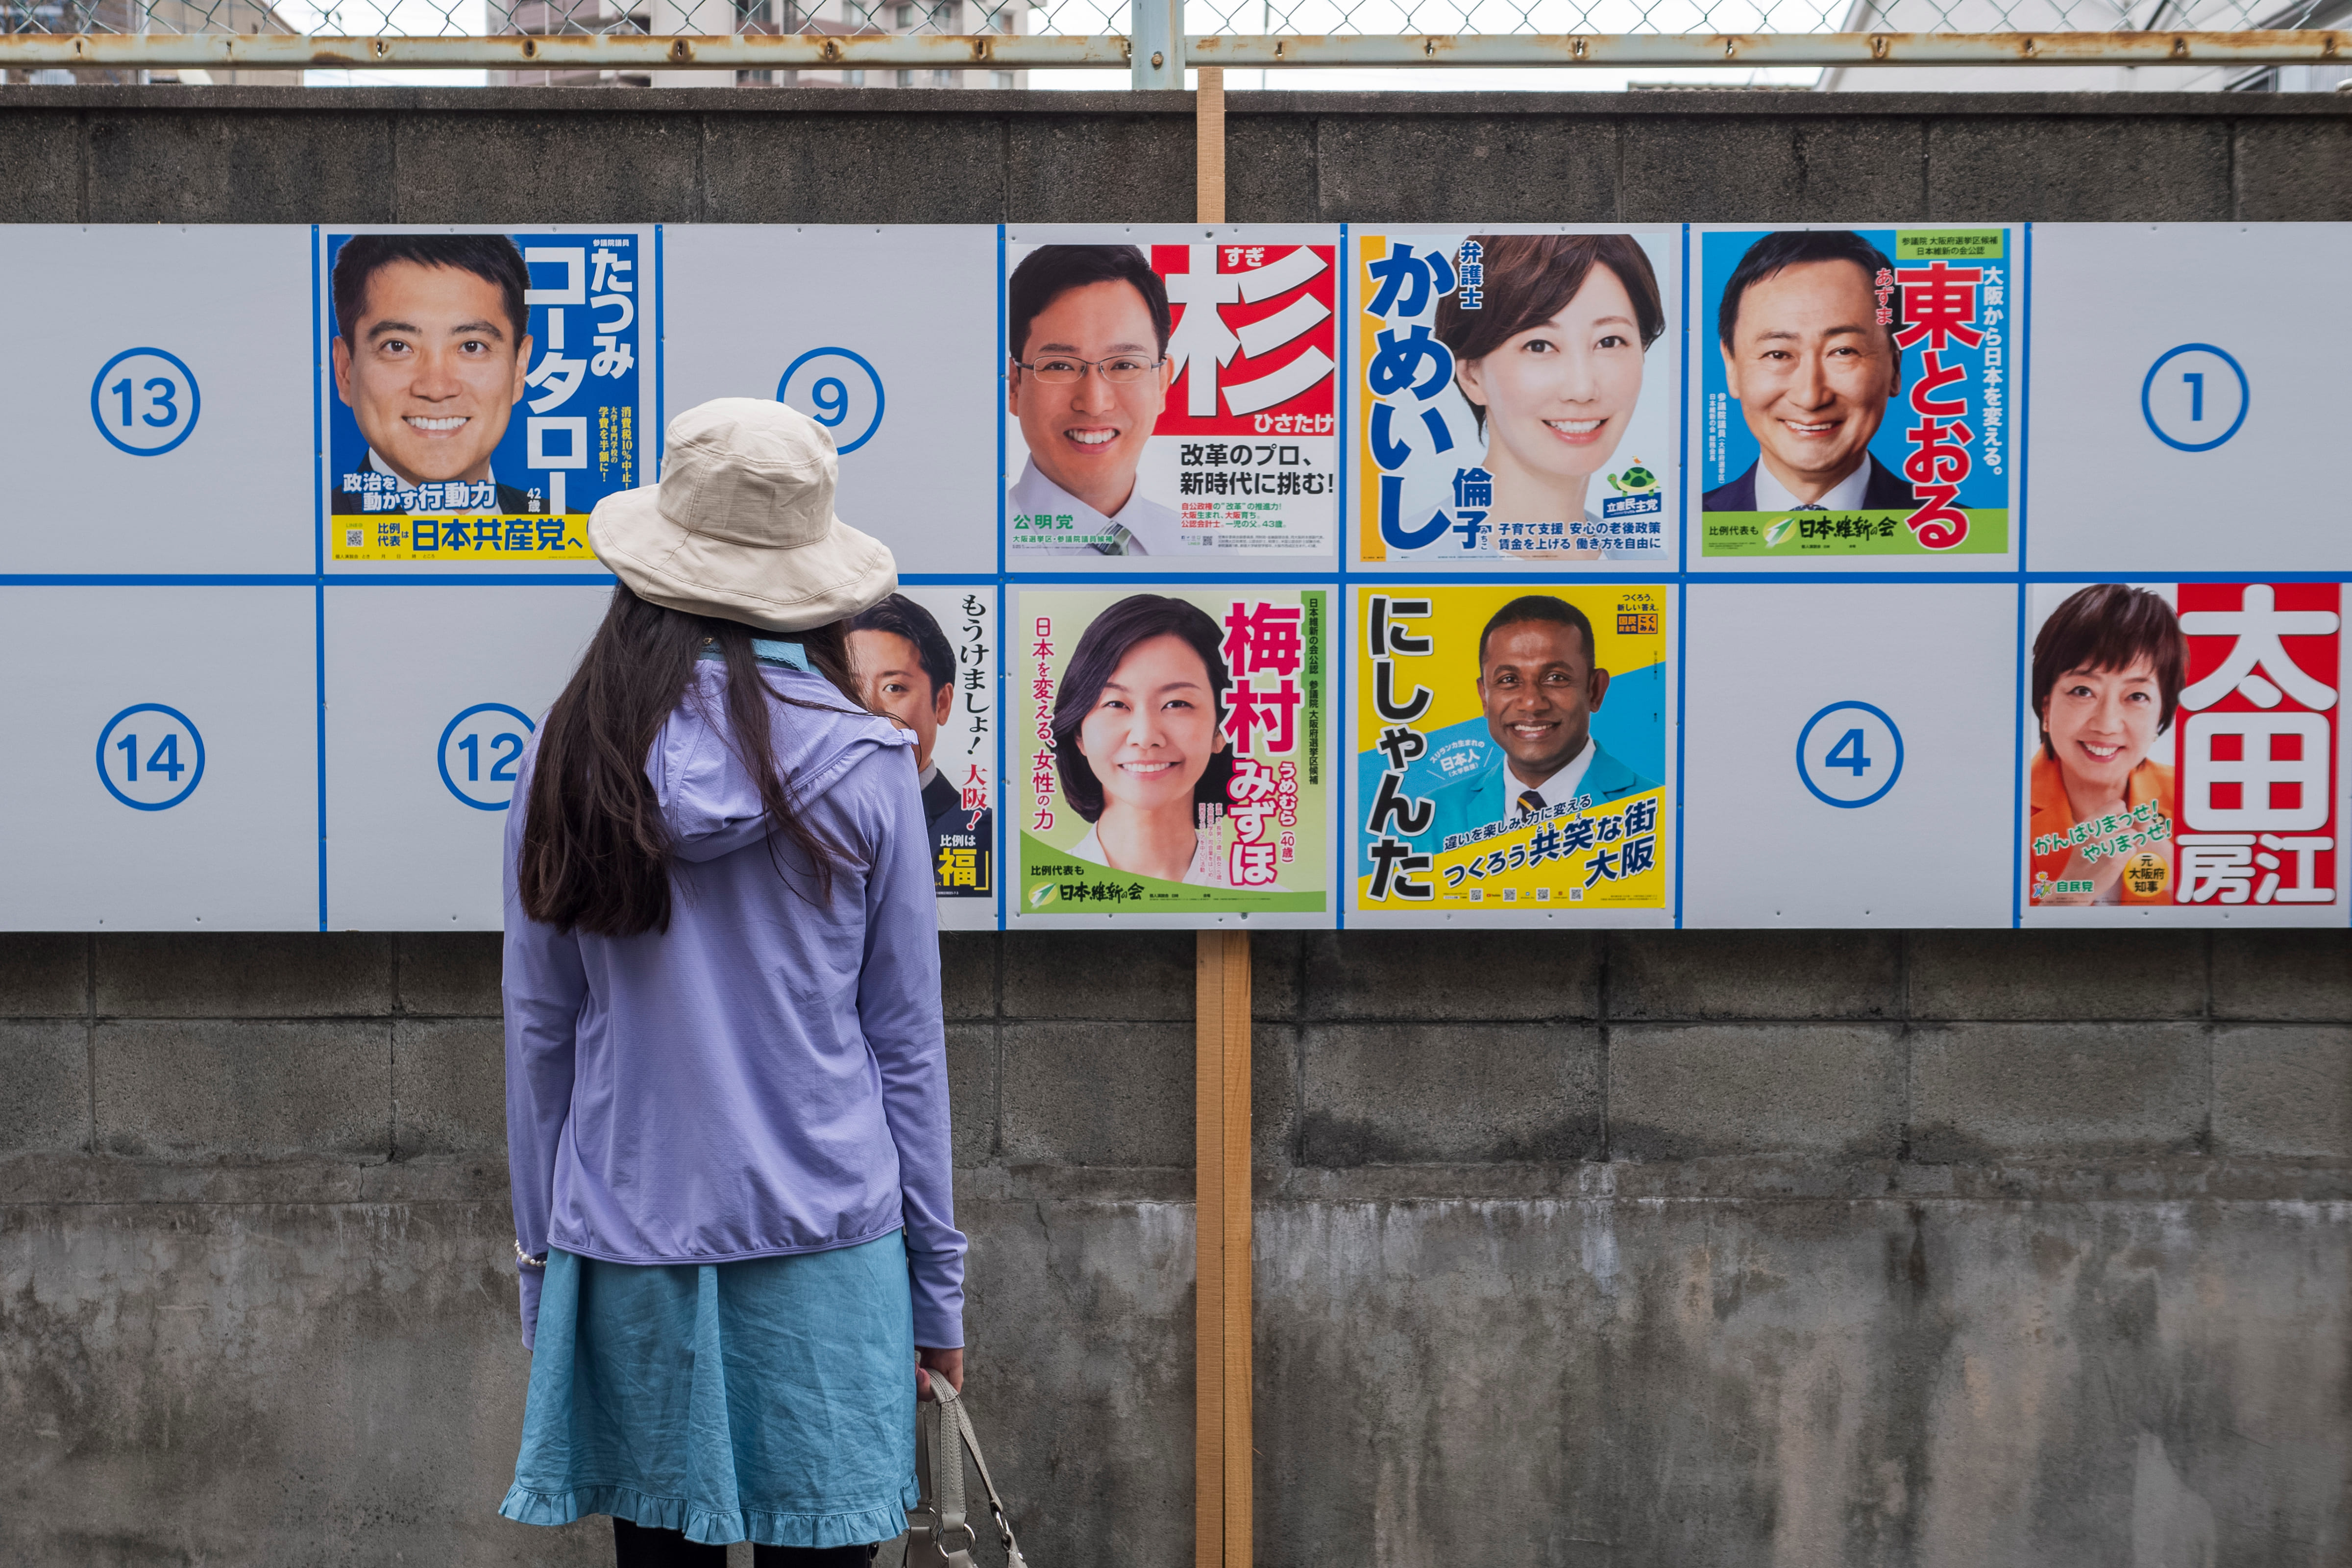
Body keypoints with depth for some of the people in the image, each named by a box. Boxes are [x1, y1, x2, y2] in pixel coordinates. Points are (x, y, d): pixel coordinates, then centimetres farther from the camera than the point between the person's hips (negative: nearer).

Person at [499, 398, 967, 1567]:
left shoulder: (567, 761, -3)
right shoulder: (862, 766, -7)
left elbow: (539, 1029, 4)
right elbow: (906, 1040, -1)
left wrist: (541, 1250, 15)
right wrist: (935, 1276, 8)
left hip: (628, 1236, 2)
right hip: (825, 1243, -2)